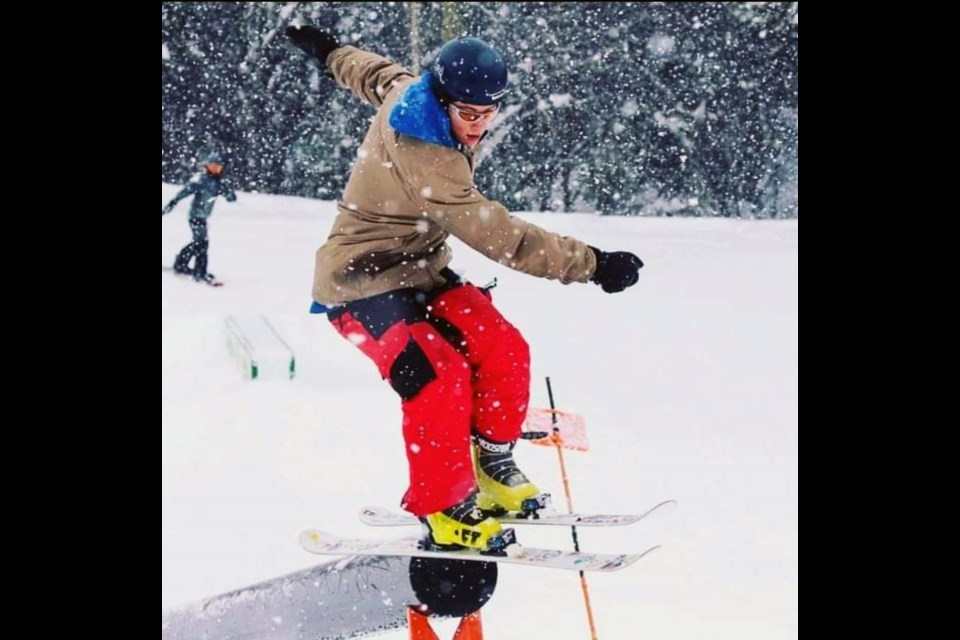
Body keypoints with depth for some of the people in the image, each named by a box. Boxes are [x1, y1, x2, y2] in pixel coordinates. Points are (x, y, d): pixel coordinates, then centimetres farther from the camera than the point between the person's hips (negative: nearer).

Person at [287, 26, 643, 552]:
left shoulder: (407, 91, -6)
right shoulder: (423, 159, -33)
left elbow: (373, 72, 18)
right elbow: (500, 236, -36)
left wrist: (328, 50, 41)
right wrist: (591, 265, -36)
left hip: (419, 271, 10)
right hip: (363, 285, -9)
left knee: (503, 351, -5)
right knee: (438, 378, -28)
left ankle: (490, 467, 14)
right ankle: (442, 509, -15)